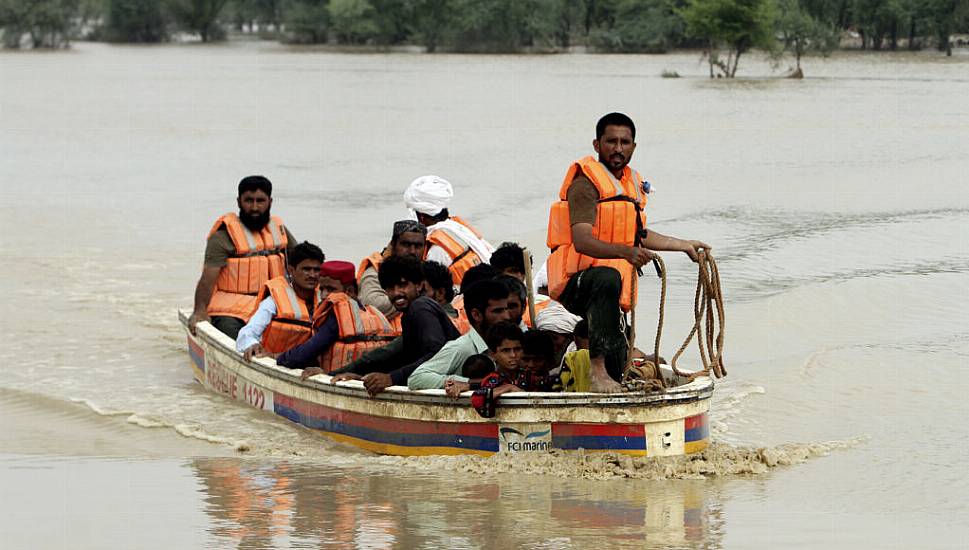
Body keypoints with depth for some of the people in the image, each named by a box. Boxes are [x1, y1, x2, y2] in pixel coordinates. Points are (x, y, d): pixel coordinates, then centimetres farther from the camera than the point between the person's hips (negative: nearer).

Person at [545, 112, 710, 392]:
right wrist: (625, 251, -43)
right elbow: (582, 241, -28)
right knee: (608, 278, -44)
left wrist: (684, 245, 37)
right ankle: (597, 373, -47)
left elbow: (637, 234, 31)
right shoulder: (585, 184, -13)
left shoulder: (631, 182, 16)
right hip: (576, 283, -8)